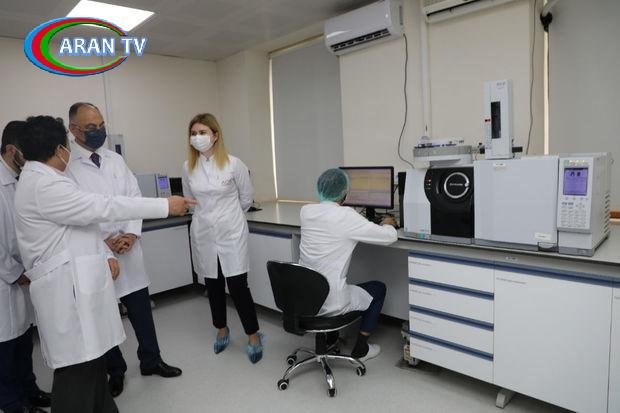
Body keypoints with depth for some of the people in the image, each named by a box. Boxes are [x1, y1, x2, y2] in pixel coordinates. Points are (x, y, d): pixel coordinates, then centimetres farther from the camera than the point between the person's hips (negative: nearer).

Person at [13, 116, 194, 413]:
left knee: (91, 358, 18)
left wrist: (105, 253, 6)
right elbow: (103, 207, -21)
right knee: (77, 368, -2)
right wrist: (166, 205, -17)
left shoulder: (42, 179, 17)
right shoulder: (44, 185, -16)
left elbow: (81, 220, 17)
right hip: (69, 287, -10)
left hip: (79, 281, 10)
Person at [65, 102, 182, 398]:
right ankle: (115, 370, 32)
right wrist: (103, 243, -15)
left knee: (141, 308, 12)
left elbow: (134, 197, 5)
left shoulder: (115, 160, 7)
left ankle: (151, 361, 31)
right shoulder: (64, 166, -8)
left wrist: (131, 233, -8)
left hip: (128, 249, 4)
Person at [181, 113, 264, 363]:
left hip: (231, 232, -3)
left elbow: (246, 198, 4)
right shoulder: (188, 167, 0)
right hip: (203, 234, 4)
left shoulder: (234, 164, -10)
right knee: (213, 285, 14)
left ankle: (253, 336, 13)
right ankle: (221, 330, 35)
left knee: (237, 285, -4)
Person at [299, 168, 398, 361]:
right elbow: (390, 237, -13)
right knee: (379, 288, 19)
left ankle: (330, 337, 40)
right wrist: (387, 224, 9)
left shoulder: (305, 211, -1)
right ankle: (360, 349, 25)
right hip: (329, 303, -6)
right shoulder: (346, 216, -19)